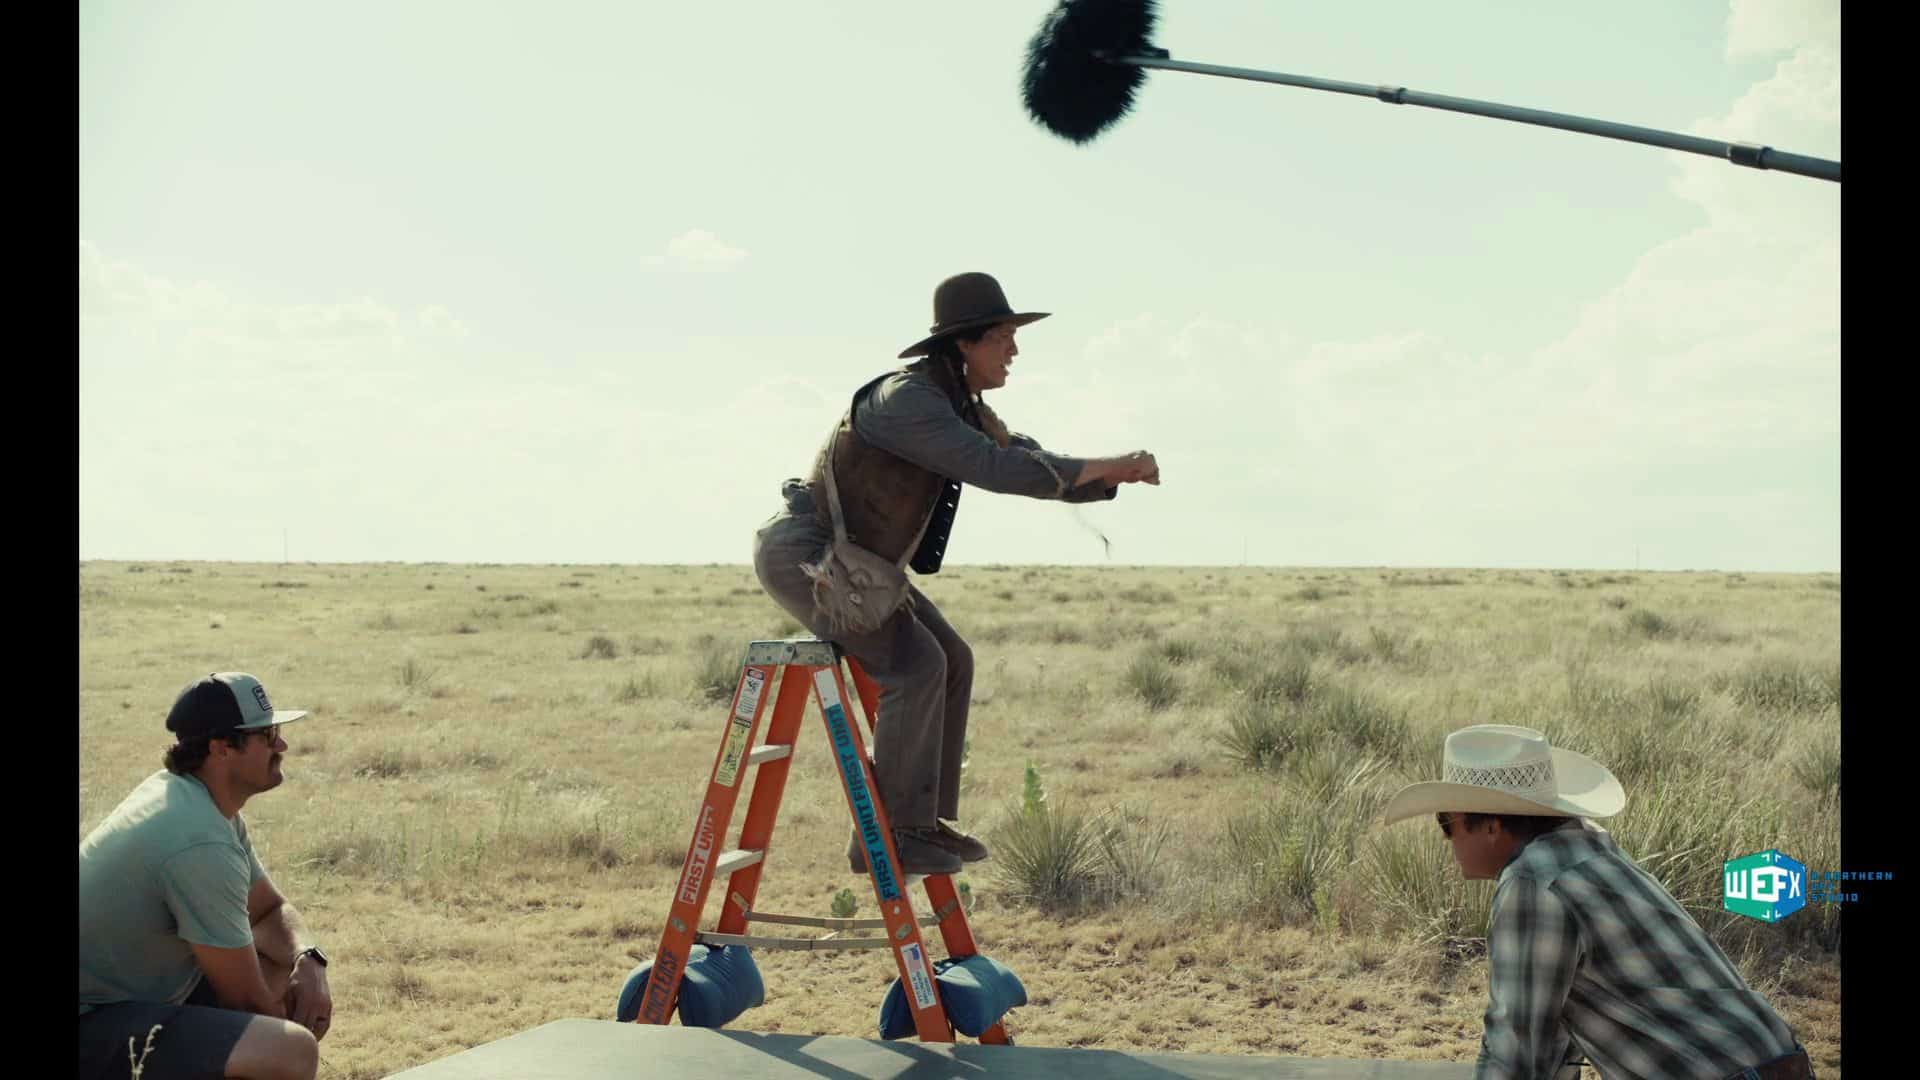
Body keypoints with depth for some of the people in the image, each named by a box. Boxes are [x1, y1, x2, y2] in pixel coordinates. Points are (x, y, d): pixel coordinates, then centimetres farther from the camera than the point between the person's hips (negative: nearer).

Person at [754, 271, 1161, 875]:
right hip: (802, 554, -10)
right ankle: (887, 836, -10)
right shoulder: (907, 398, -23)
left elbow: (1035, 470, 11)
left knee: (952, 662, 7)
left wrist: (1114, 475, -5)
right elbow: (997, 470, -31)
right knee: (914, 666, -18)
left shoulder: (966, 409, 8)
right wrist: (1106, 465, -24)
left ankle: (924, 819, 13)